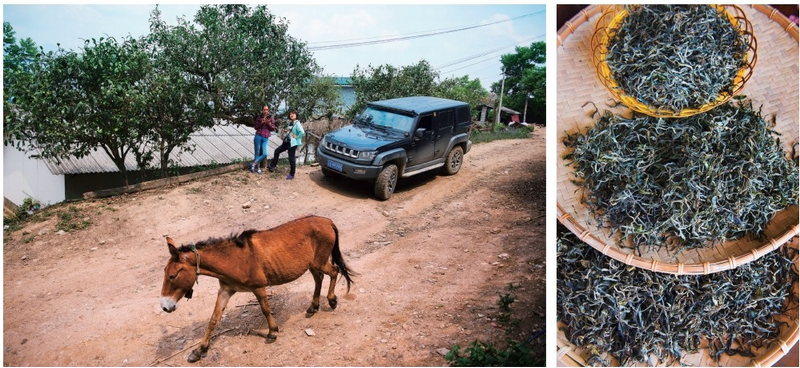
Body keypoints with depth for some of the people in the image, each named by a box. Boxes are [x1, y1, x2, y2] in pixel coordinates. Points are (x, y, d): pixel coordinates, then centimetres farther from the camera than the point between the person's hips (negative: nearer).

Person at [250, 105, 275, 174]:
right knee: (257, 153, 1)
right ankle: (258, 167, 16)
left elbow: (273, 128, 5)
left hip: (265, 138, 1)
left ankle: (253, 163, 10)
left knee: (264, 154, -8)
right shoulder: (259, 117, 3)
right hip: (258, 136, -1)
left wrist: (269, 123, -12)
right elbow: (255, 127, 5)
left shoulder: (271, 118, 5)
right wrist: (261, 123, -11)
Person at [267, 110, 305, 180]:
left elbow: (302, 132, -30)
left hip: (292, 143, -10)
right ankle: (272, 166, 24)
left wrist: (296, 137, -19)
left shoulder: (297, 123, -16)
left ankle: (291, 174, 10)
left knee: (291, 158, -2)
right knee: (277, 151, 13)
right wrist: (286, 131, 8)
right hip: (286, 142, 10)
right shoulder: (291, 123, 11)